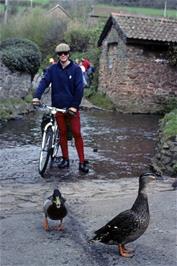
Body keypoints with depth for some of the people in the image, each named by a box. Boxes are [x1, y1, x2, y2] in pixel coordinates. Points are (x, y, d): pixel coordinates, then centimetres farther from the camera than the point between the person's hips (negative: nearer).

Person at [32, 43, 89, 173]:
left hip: (72, 107, -2)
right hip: (58, 107, 3)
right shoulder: (53, 69, 2)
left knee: (77, 133, -2)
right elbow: (44, 82, -8)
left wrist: (75, 105, -18)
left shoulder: (76, 69, -6)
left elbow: (79, 88, -10)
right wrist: (37, 96, -24)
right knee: (62, 133, 10)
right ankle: (65, 159, 22)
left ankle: (82, 162, 4)